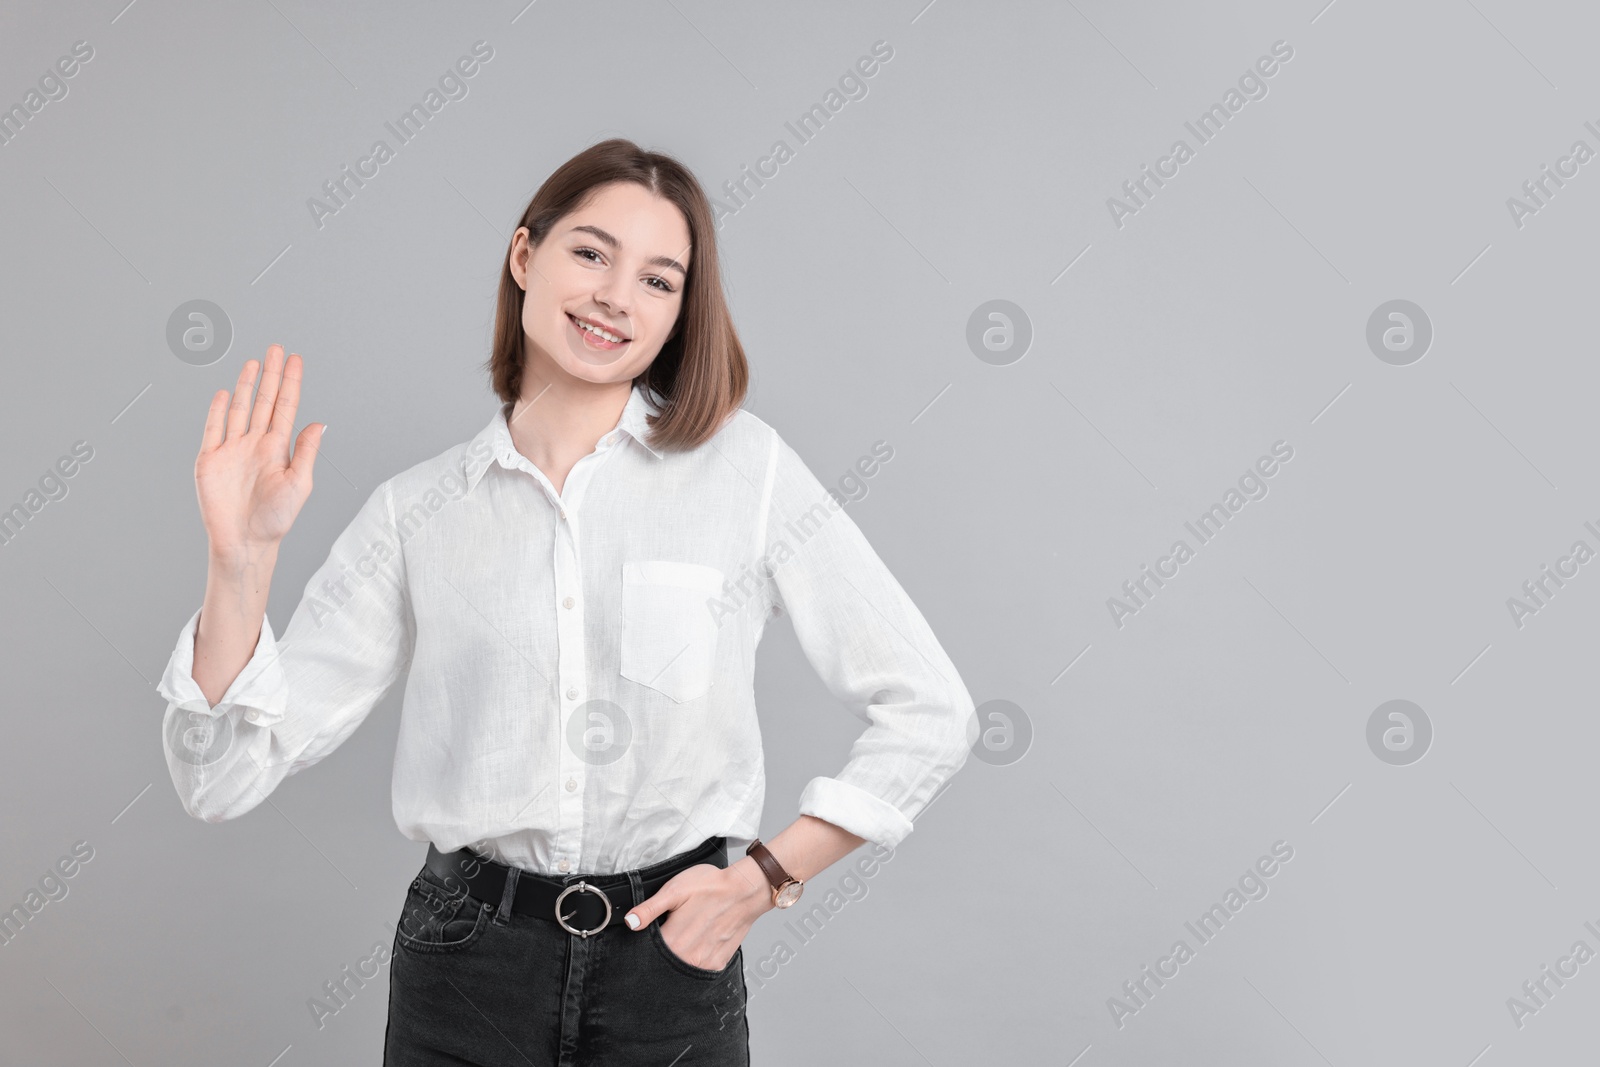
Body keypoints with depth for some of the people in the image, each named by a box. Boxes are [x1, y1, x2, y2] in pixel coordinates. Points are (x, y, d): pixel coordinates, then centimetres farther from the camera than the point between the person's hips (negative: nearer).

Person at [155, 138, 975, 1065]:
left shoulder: (742, 465, -6)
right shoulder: (418, 510, -2)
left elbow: (928, 715, -2)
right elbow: (229, 778, -4)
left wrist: (766, 875, -6)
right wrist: (241, 558, -16)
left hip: (674, 966, -1)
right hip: (465, 967, 2)